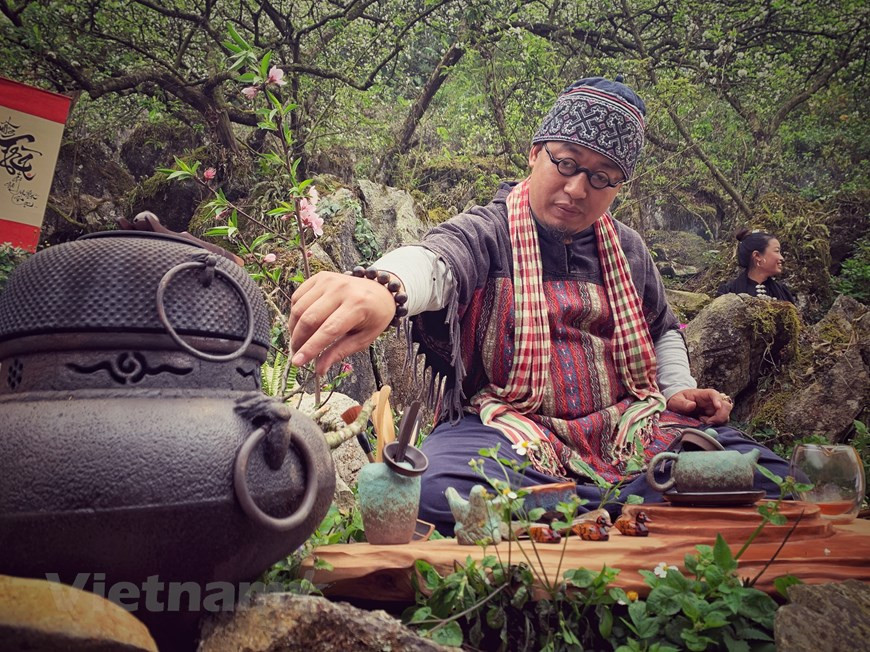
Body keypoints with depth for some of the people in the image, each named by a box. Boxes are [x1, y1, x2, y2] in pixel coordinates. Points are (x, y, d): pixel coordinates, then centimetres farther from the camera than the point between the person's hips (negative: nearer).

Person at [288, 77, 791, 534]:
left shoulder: (629, 250, 15)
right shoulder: (486, 233, -3)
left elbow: (664, 330, 31)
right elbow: (434, 261, -28)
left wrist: (677, 388, 10)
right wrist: (384, 288, -53)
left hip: (626, 424, 4)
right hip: (509, 426, -3)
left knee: (766, 477, -20)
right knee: (436, 488, -38)